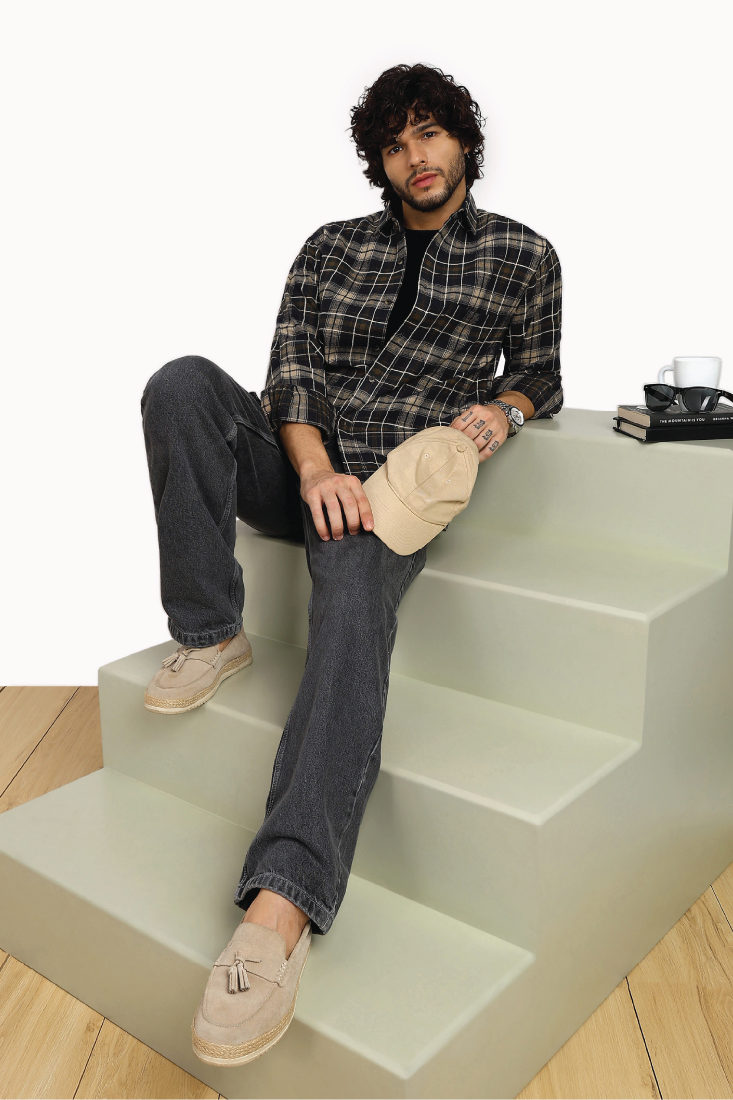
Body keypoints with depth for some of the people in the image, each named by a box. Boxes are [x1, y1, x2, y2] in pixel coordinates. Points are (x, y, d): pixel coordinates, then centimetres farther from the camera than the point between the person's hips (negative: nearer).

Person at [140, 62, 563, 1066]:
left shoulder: (522, 257, 13)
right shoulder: (333, 247, 16)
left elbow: (540, 377, 20)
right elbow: (289, 365, 5)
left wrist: (502, 410, -5)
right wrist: (314, 468, -15)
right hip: (292, 460, 4)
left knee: (354, 603, -37)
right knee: (183, 382, -26)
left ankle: (282, 906, -49)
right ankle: (211, 637, -18)